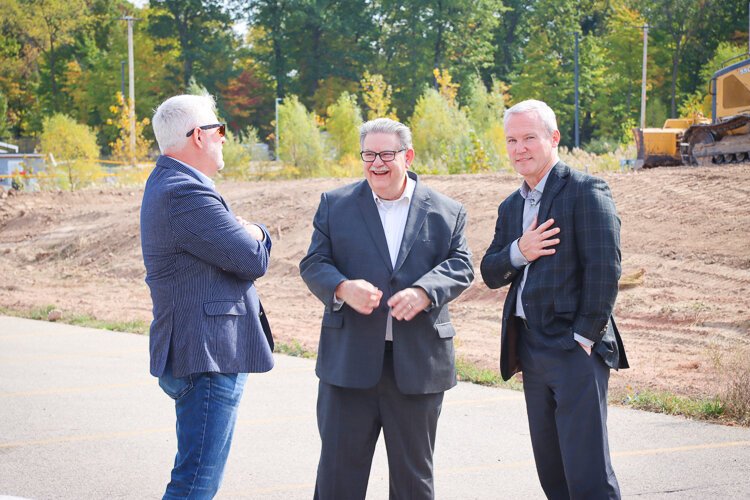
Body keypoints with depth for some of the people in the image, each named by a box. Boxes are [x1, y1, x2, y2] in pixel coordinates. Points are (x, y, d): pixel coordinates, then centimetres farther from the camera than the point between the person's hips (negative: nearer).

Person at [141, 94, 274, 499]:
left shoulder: (166, 182, 16)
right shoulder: (187, 193, -20)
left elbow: (244, 243, 19)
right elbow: (255, 259, -17)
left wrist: (248, 235, -2)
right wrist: (255, 235, 4)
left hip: (191, 351, 11)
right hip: (209, 358, -11)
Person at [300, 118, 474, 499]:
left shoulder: (446, 212, 8)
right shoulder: (335, 205, 8)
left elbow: (460, 266, -2)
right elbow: (313, 263, 1)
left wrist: (424, 292, -22)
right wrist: (342, 288, -20)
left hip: (418, 364, 0)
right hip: (349, 359, 0)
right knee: (338, 469, 3)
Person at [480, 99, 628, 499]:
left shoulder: (585, 192, -8)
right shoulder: (511, 207, 17)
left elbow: (605, 269, -14)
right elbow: (489, 274, 14)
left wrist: (585, 336, -16)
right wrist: (517, 253, -7)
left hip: (575, 349, -8)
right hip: (531, 350, 8)